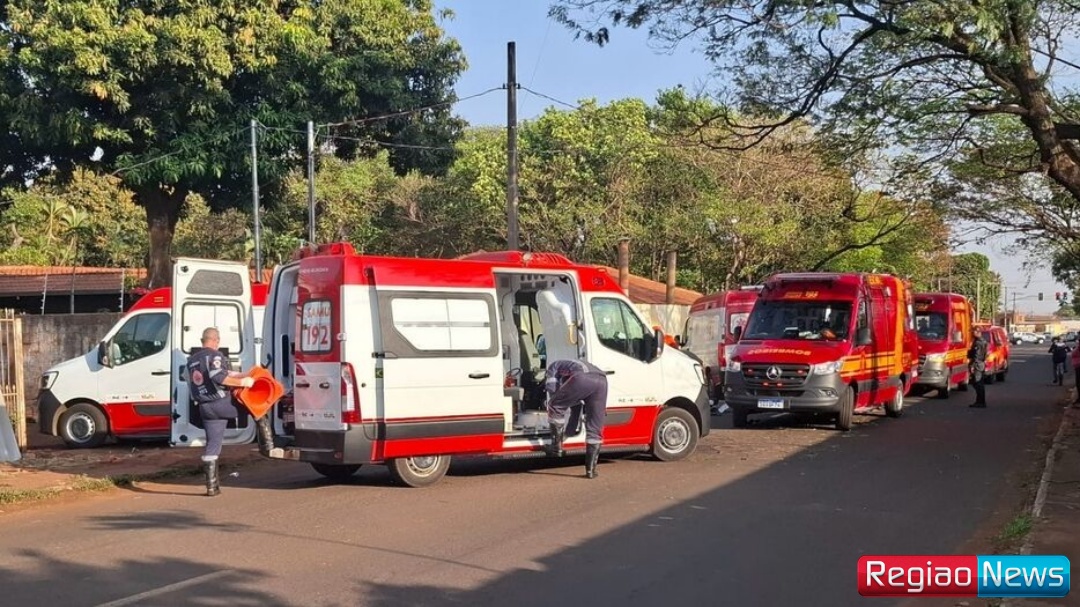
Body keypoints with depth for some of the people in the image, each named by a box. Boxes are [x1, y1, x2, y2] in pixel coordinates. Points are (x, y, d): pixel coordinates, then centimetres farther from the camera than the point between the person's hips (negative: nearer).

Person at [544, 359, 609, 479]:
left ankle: (557, 447, 19)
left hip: (581, 379, -6)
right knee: (595, 428, 11)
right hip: (601, 380, 6)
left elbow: (553, 391, 20)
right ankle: (591, 469, 12)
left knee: (555, 406, 18)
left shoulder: (552, 366, 30)